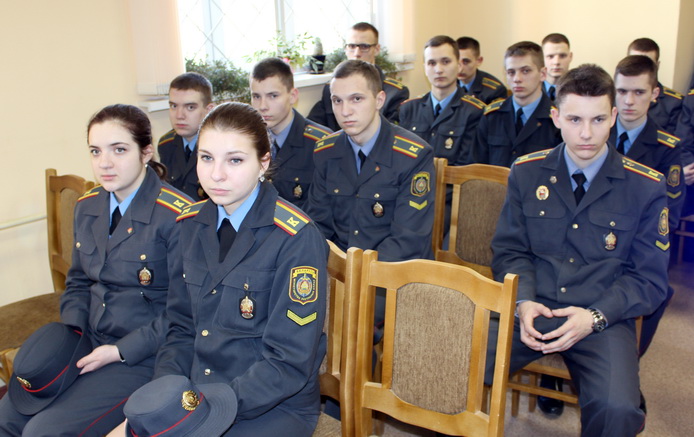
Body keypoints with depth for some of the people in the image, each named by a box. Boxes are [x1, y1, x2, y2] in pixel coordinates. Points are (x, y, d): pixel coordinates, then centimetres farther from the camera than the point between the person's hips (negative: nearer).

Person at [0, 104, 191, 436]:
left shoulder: (178, 216, -19)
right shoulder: (88, 206, 6)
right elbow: (79, 280, 16)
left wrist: (121, 351, -17)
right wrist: (72, 333, -2)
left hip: (144, 356, -7)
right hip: (88, 345, 7)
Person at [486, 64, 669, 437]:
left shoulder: (646, 187, 1)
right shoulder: (526, 172, 6)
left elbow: (649, 279, 3)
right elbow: (510, 250, 9)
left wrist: (595, 317, -14)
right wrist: (524, 301, -11)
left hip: (604, 319, 0)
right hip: (533, 309, 1)